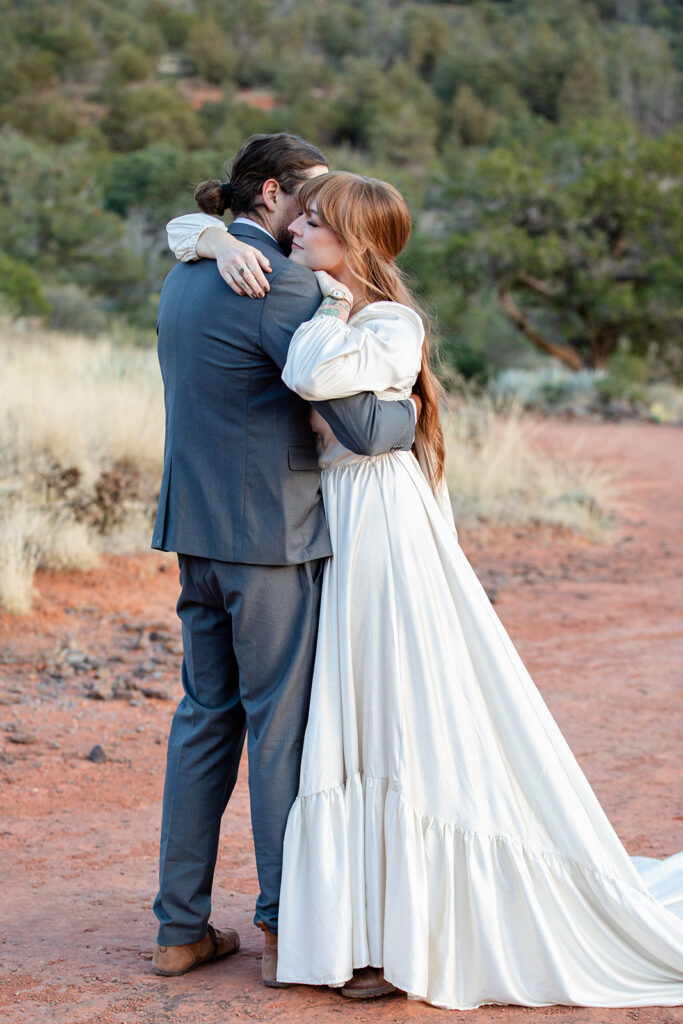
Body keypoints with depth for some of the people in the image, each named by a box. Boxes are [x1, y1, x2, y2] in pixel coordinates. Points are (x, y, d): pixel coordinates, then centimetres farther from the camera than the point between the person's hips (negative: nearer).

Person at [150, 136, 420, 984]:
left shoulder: (184, 277, 12)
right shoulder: (280, 284, -16)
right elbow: (360, 425, -20)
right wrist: (411, 415, 1)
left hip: (199, 530, 8)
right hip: (272, 534, -8)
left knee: (207, 714, 13)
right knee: (283, 722, 2)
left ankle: (180, 928, 18)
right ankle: (286, 931, 12)